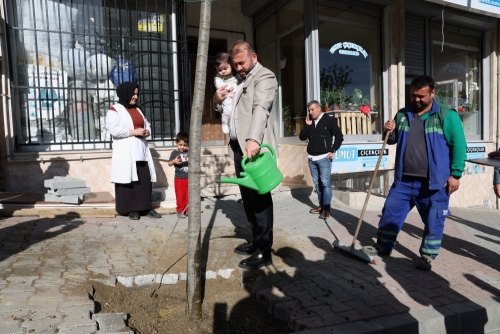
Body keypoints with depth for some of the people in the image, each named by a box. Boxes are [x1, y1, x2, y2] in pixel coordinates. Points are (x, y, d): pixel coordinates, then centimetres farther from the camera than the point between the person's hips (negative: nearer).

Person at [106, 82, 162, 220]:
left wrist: (147, 131, 1)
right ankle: (131, 209, 5)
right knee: (128, 180, -3)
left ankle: (146, 207, 11)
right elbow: (114, 130, -15)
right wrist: (134, 132, -17)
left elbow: (147, 125, 24)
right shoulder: (114, 110, -2)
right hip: (126, 153, -6)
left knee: (145, 180, 4)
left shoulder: (137, 110, 20)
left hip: (141, 152, 7)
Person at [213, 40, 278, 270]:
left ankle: (264, 251, 3)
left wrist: (254, 139, -40)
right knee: (248, 197, 13)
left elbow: (261, 108, -24)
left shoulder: (264, 77, -6)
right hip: (238, 146, 9)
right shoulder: (239, 79, 22)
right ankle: (256, 242, 25)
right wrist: (217, 100, 6)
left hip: (254, 147, -9)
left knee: (260, 198, -5)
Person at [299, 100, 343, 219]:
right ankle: (321, 205, 20)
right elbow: (302, 137, 9)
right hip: (311, 158, 6)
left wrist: (333, 150, -8)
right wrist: (307, 125, -3)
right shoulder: (309, 122, 13)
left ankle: (326, 208, -3)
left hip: (324, 158, -6)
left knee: (325, 183, -7)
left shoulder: (329, 119, -3)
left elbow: (339, 136, -3)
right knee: (317, 183, 10)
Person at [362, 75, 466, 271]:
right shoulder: (403, 115, 9)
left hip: (434, 182, -4)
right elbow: (393, 141, 20)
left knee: (433, 221, 7)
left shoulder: (446, 115, -6)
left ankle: (427, 255, 25)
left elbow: (458, 145, -7)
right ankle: (383, 246, 26)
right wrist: (390, 132, -3)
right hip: (404, 180, 4)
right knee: (391, 212, 9)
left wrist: (455, 174, -12)